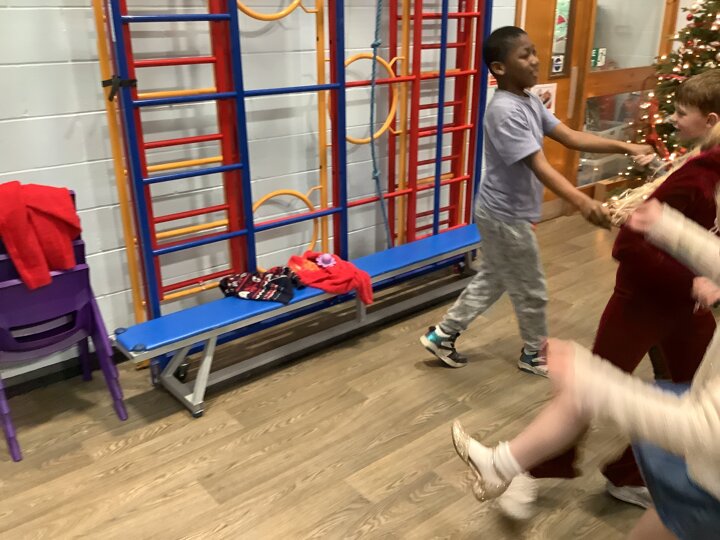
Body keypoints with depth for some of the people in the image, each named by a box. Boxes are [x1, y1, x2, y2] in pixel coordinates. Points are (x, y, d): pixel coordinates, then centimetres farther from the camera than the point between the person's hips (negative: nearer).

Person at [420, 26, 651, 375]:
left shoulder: (530, 101, 5)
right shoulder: (505, 110, -26)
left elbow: (571, 138, 4)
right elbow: (539, 166, -33)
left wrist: (625, 147, -2)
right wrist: (582, 202, -43)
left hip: (499, 213, 10)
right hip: (507, 217, -10)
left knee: (492, 280, 22)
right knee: (531, 291, 10)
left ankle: (442, 335, 31)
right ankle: (535, 354, 33)